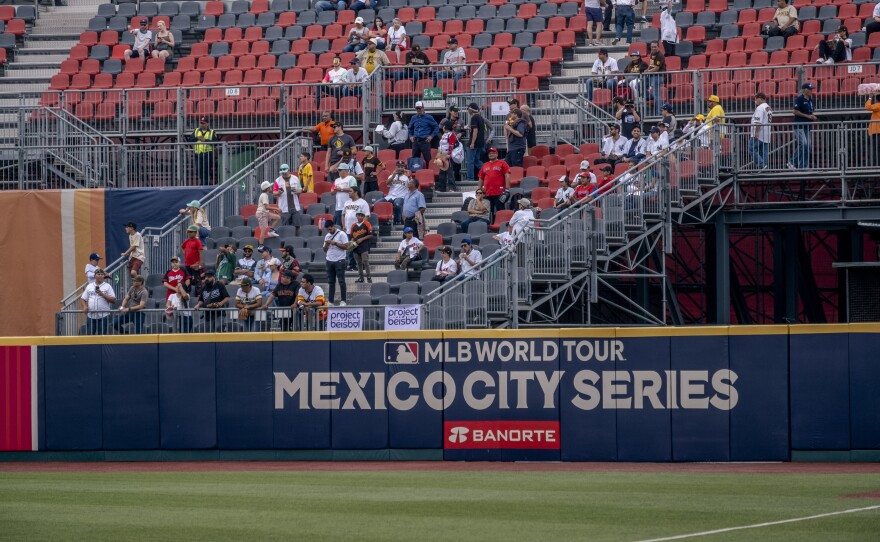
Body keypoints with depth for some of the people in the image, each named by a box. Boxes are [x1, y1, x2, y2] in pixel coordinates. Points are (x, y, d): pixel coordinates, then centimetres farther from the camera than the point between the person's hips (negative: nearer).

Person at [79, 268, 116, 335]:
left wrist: (102, 294, -12)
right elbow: (82, 299, 14)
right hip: (91, 315, 2)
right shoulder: (89, 287, 13)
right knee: (89, 334, -1)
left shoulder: (107, 286, 5)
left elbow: (113, 300, -2)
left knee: (102, 335, -2)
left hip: (103, 315, -2)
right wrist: (84, 307, -6)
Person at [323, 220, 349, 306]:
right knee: (331, 282, 6)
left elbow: (346, 247, -12)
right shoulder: (327, 236, 15)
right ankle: (330, 301, 7)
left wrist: (335, 243, -15)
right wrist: (326, 244, -3)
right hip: (330, 260, 6)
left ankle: (343, 301, -2)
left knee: (341, 281, -4)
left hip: (339, 261, -6)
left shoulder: (341, 234, -5)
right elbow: (325, 250, 19)